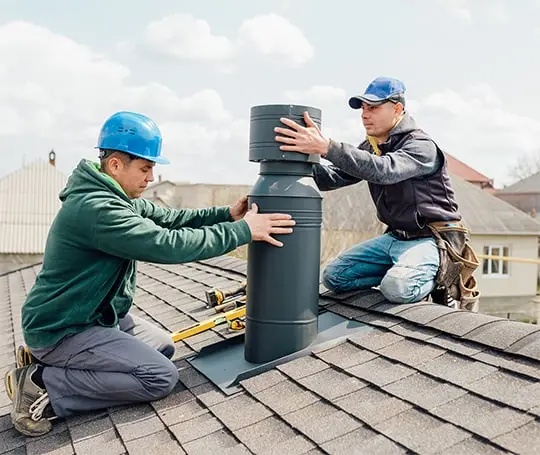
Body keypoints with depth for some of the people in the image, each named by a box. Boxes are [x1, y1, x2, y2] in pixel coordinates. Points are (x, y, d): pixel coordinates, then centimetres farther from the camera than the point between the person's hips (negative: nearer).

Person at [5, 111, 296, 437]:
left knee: (164, 347, 18)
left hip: (98, 315, 10)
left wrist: (226, 214, -10)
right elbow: (168, 245, -33)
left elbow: (169, 218, 3)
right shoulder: (95, 208, -28)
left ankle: (51, 359, 13)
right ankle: (44, 383, -7)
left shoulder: (120, 198, 4)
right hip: (63, 330, -10)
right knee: (162, 377, -13)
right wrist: (242, 231, -27)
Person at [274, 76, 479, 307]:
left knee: (397, 288, -34)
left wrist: (326, 147, -47)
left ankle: (442, 276, 0)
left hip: (432, 238, -7)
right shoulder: (370, 147, 9)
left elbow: (384, 170, -38)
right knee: (333, 276, -1)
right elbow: (334, 177, -2)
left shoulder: (421, 146, -17)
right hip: (395, 237, 8)